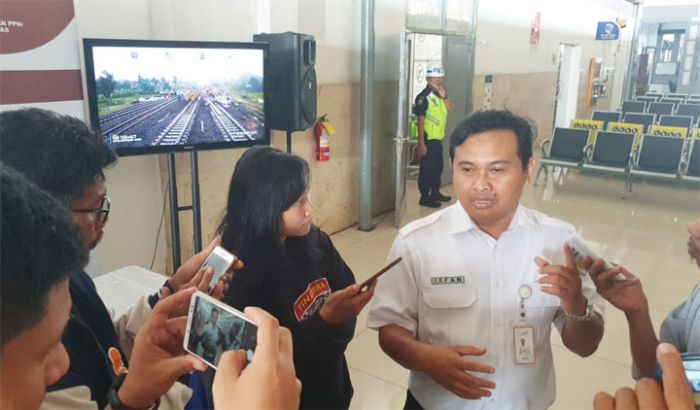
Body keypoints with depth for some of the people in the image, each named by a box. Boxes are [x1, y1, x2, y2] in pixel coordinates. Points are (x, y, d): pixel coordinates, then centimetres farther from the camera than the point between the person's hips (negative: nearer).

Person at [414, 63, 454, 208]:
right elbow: (420, 121, -18)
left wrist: (444, 96, -10)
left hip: (438, 138, 9)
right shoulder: (423, 97, -15)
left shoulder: (439, 94, 10)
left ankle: (435, 193, 31)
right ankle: (425, 197, 7)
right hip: (428, 139, -9)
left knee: (438, 167, 18)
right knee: (427, 169, -1)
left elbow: (449, 109, 7)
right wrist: (421, 143, -20)